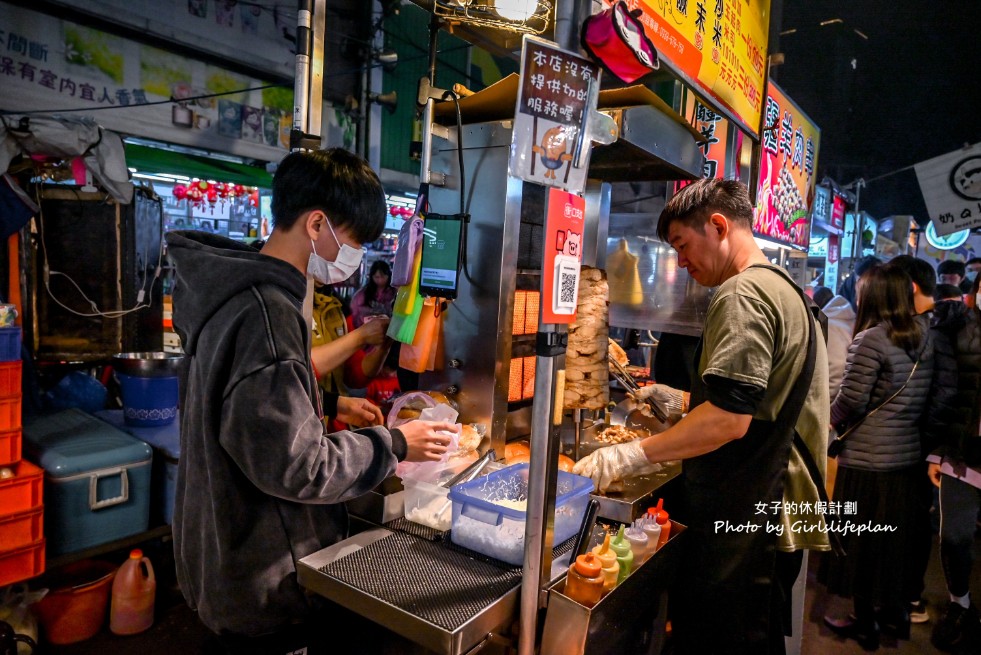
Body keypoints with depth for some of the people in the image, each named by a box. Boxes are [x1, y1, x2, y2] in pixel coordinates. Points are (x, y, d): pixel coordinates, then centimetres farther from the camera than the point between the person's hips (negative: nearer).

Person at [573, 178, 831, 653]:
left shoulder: (743, 293, -17)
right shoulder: (785, 288, 17)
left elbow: (729, 419, -26)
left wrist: (630, 457, -21)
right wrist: (683, 402, 16)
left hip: (743, 525, -11)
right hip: (775, 517, 11)